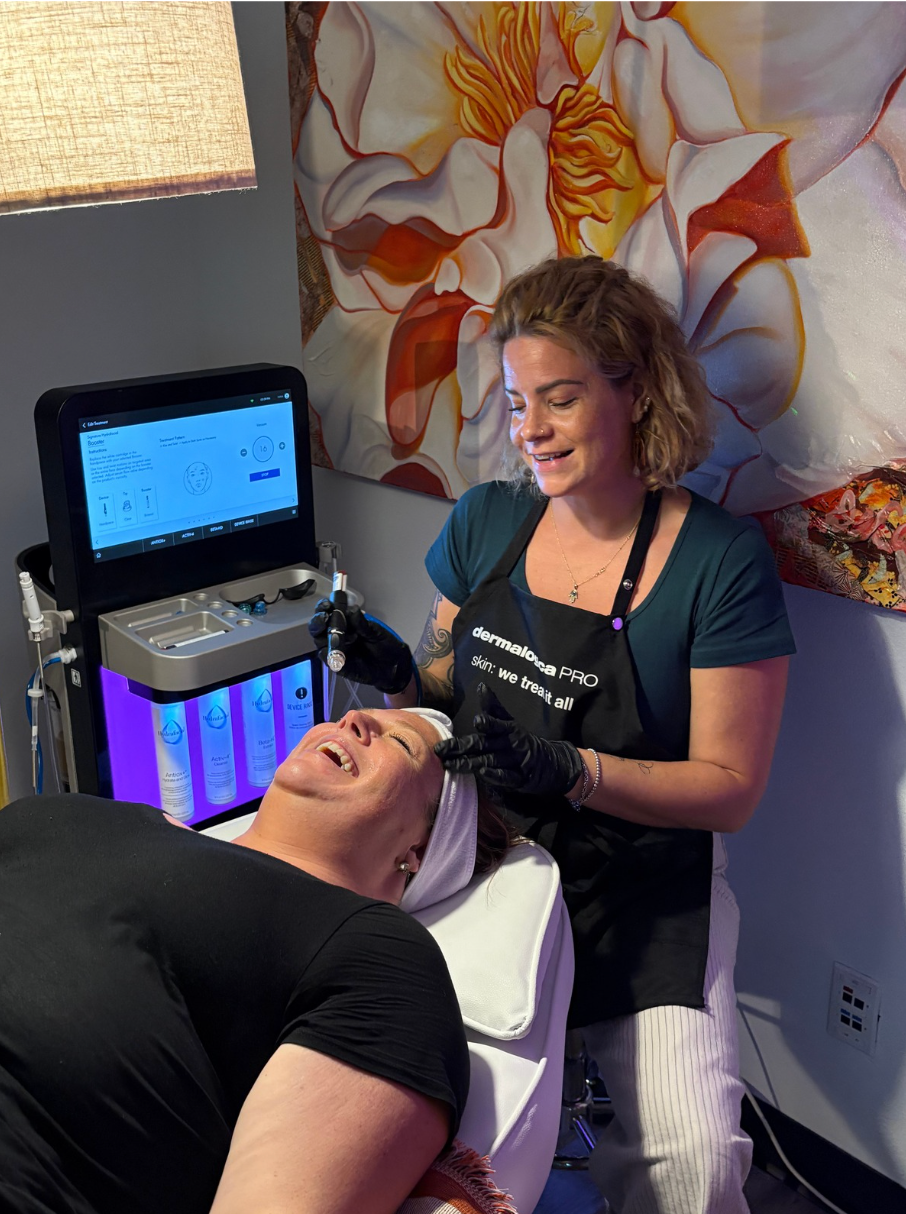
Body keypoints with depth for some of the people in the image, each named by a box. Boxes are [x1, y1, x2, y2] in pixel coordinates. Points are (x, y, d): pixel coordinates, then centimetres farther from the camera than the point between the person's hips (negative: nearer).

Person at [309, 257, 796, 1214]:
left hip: (640, 892, -3)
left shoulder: (719, 560, -10)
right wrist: (397, 674, -8)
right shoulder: (485, 521, 4)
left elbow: (729, 787, -9)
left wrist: (569, 771, -23)